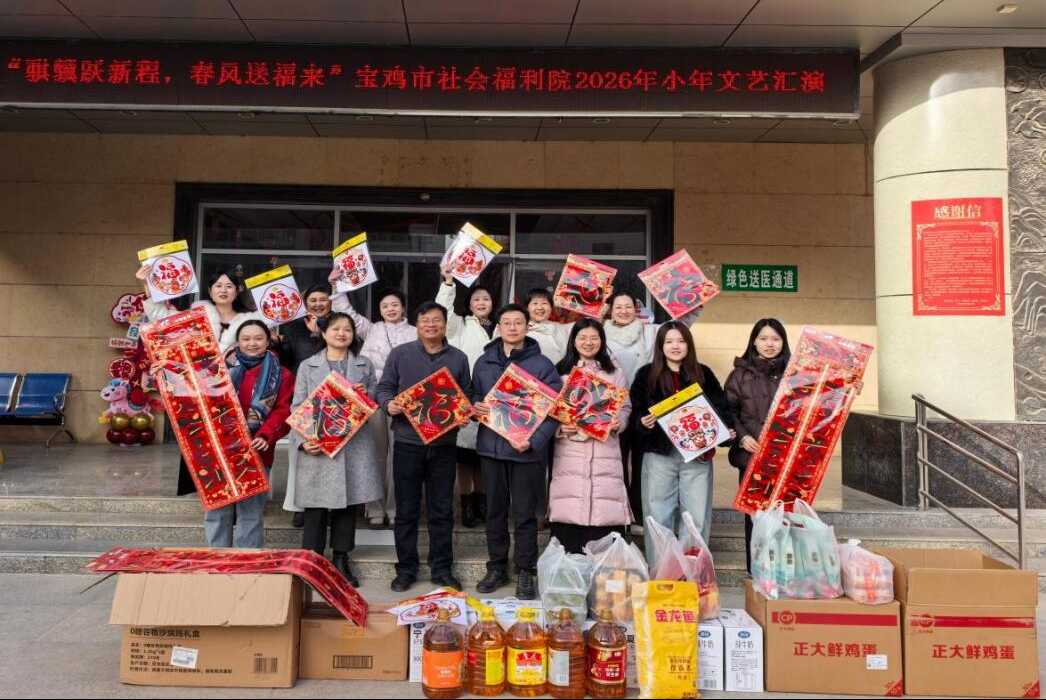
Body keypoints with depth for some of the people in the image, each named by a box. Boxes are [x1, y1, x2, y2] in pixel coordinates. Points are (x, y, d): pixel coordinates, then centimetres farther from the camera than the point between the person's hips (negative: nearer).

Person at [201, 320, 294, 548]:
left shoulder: (280, 375, 6)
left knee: (251, 512, 3)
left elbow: (283, 412, -3)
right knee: (217, 510, 5)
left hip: (256, 452, -1)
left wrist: (265, 436, -17)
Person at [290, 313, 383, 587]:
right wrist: (302, 440, -12)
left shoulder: (365, 365, 12)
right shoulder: (307, 366, 8)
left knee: (348, 504, 8)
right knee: (316, 508, 1)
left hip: (354, 445, 2)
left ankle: (341, 559, 22)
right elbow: (298, 408, 2)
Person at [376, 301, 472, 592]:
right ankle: (406, 569, 21)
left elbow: (466, 396, 14)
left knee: (442, 510, 9)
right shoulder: (400, 354, 4)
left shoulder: (458, 358, 8)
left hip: (444, 444, 1)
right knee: (406, 510, 7)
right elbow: (384, 387, 6)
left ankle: (442, 569, 21)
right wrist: (388, 403, -14)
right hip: (407, 441, -1)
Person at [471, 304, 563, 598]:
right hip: (491, 447, 3)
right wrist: (474, 408, -6)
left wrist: (534, 441, -19)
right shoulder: (484, 362, 9)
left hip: (526, 450, -3)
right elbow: (473, 397, 18)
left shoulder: (542, 365, -2)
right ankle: (496, 568, 27)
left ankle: (526, 572, 19)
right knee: (494, 511, 13)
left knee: (525, 514, 5)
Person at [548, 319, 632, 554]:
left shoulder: (615, 373, 15)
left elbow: (625, 407, 13)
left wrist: (617, 423, -7)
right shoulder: (560, 372, 10)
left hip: (605, 449, 1)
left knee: (605, 512, -6)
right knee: (568, 513, -5)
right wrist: (559, 427, -11)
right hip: (569, 449, -1)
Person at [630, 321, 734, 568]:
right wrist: (643, 422, -17)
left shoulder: (703, 374, 10)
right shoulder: (646, 374, 5)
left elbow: (721, 407, 12)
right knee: (659, 517, 3)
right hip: (660, 454, -1)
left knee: (697, 517, 3)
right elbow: (635, 412, 3)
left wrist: (727, 431, -5)